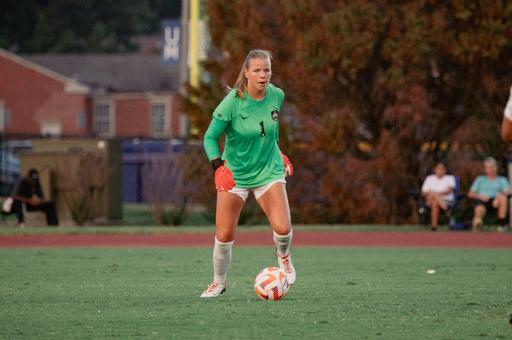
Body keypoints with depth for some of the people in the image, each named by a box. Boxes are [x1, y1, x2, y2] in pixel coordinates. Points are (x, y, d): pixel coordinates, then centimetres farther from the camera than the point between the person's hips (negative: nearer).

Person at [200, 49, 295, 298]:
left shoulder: (276, 96, -5)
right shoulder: (232, 102, -18)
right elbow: (210, 137, -12)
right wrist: (217, 163, -26)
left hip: (268, 171, 2)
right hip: (234, 173, -2)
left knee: (282, 228, -17)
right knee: (224, 236, -4)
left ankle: (283, 255, 19)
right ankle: (218, 282, 22)